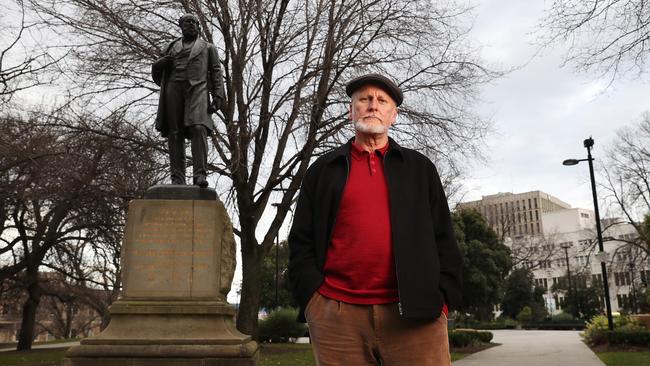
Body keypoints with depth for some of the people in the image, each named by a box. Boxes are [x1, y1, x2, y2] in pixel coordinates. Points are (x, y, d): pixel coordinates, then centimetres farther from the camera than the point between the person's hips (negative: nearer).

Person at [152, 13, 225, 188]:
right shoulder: (171, 47, 28)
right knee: (175, 134, -8)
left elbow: (216, 73, 11)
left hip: (197, 89, -3)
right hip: (174, 88, 3)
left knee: (198, 128, -23)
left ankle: (200, 175, -31)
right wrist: (161, 63, 4)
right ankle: (177, 179, -11)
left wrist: (218, 96, -5)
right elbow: (155, 70, 29)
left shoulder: (208, 48, 22)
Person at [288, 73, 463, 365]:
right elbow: (301, 241, 10)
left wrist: (442, 300, -1)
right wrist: (314, 299, -3)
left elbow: (443, 238, 11)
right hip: (336, 316, 0)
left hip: (415, 316, 0)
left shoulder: (420, 168, 16)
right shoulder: (322, 170, 14)